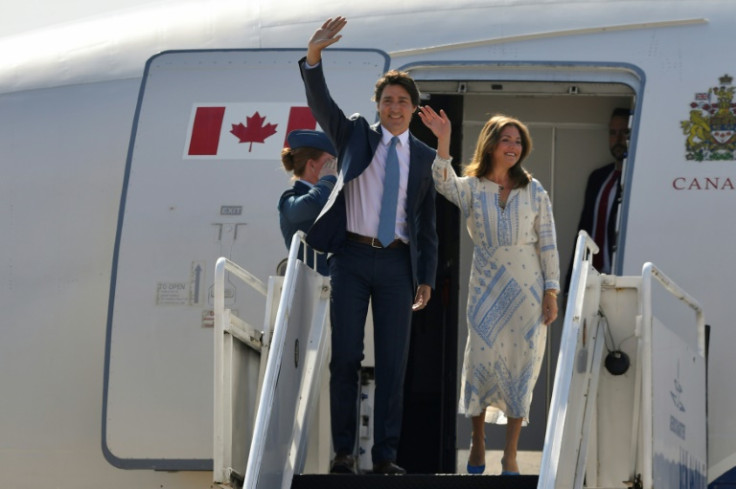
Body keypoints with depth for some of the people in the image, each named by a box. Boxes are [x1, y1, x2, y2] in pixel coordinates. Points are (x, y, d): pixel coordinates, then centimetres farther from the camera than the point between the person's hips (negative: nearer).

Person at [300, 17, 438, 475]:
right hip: (352, 257, -1)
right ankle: (344, 450, 3)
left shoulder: (424, 156, 11)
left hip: (397, 264, 1)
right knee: (346, 356, -2)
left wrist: (427, 278, 6)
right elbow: (321, 104, -9)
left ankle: (386, 455, 3)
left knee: (393, 361, 0)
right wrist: (313, 58, -27)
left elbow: (428, 222, 12)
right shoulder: (355, 135, 8)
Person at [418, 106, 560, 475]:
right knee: (482, 360, -2)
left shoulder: (533, 191, 5)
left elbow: (548, 244, 4)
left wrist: (551, 293, -1)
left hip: (528, 289, 1)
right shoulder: (471, 188, 2)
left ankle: (511, 454, 8)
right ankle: (477, 442, 18)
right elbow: (445, 184, -21)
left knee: (521, 367, 1)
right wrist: (443, 141, -33)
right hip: (486, 289, -1)